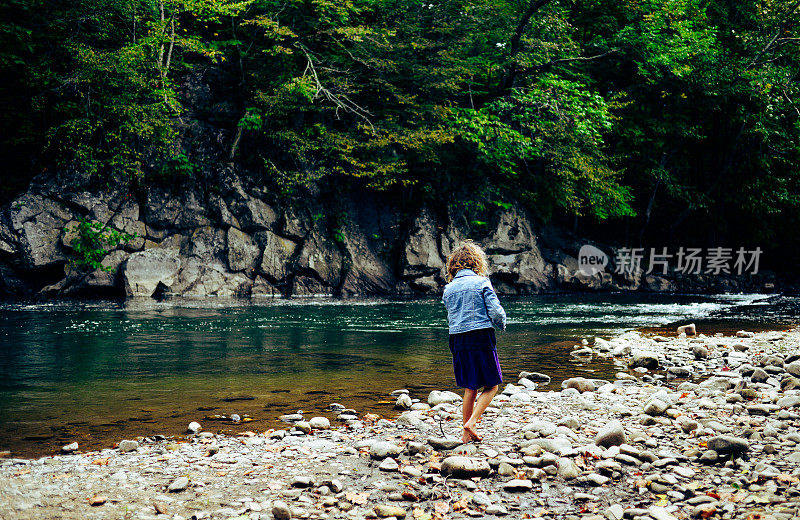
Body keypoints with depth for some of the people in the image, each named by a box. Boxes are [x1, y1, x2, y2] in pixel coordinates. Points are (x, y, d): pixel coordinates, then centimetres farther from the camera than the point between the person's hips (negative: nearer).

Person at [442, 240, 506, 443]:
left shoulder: (448, 288, 9)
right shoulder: (481, 282, -5)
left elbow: (451, 317, 12)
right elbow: (496, 312, -8)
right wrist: (502, 325, 10)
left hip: (458, 340, 5)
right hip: (481, 338, -5)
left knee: (470, 389, 13)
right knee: (491, 386, 7)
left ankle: (467, 434, 15)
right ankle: (472, 422, -9)